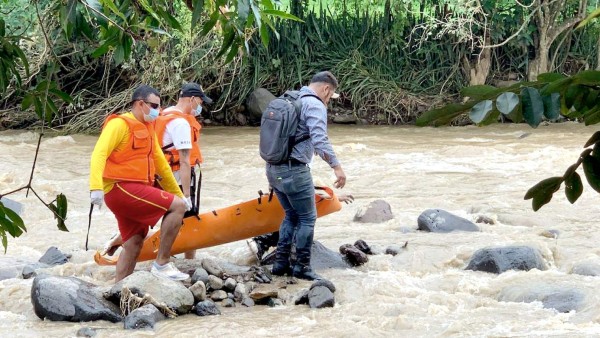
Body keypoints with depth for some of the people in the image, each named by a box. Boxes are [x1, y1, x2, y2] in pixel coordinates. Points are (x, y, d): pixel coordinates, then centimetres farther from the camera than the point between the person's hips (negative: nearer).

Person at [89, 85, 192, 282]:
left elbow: (161, 164, 27)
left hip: (134, 192, 10)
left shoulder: (147, 129, 21)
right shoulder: (120, 124, -8)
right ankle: (162, 264, -14)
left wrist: (178, 194, 28)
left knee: (134, 244, 8)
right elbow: (99, 154, -20)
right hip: (121, 189, -10)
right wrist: (96, 187, -34)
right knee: (177, 206, -16)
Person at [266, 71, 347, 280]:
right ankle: (302, 266, 4)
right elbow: (319, 140, -24)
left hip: (273, 169, 9)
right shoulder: (315, 105, -11)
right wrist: (337, 166, -24)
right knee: (307, 218, 2)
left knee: (291, 215, 19)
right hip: (294, 171, -9)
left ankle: (281, 263, 17)